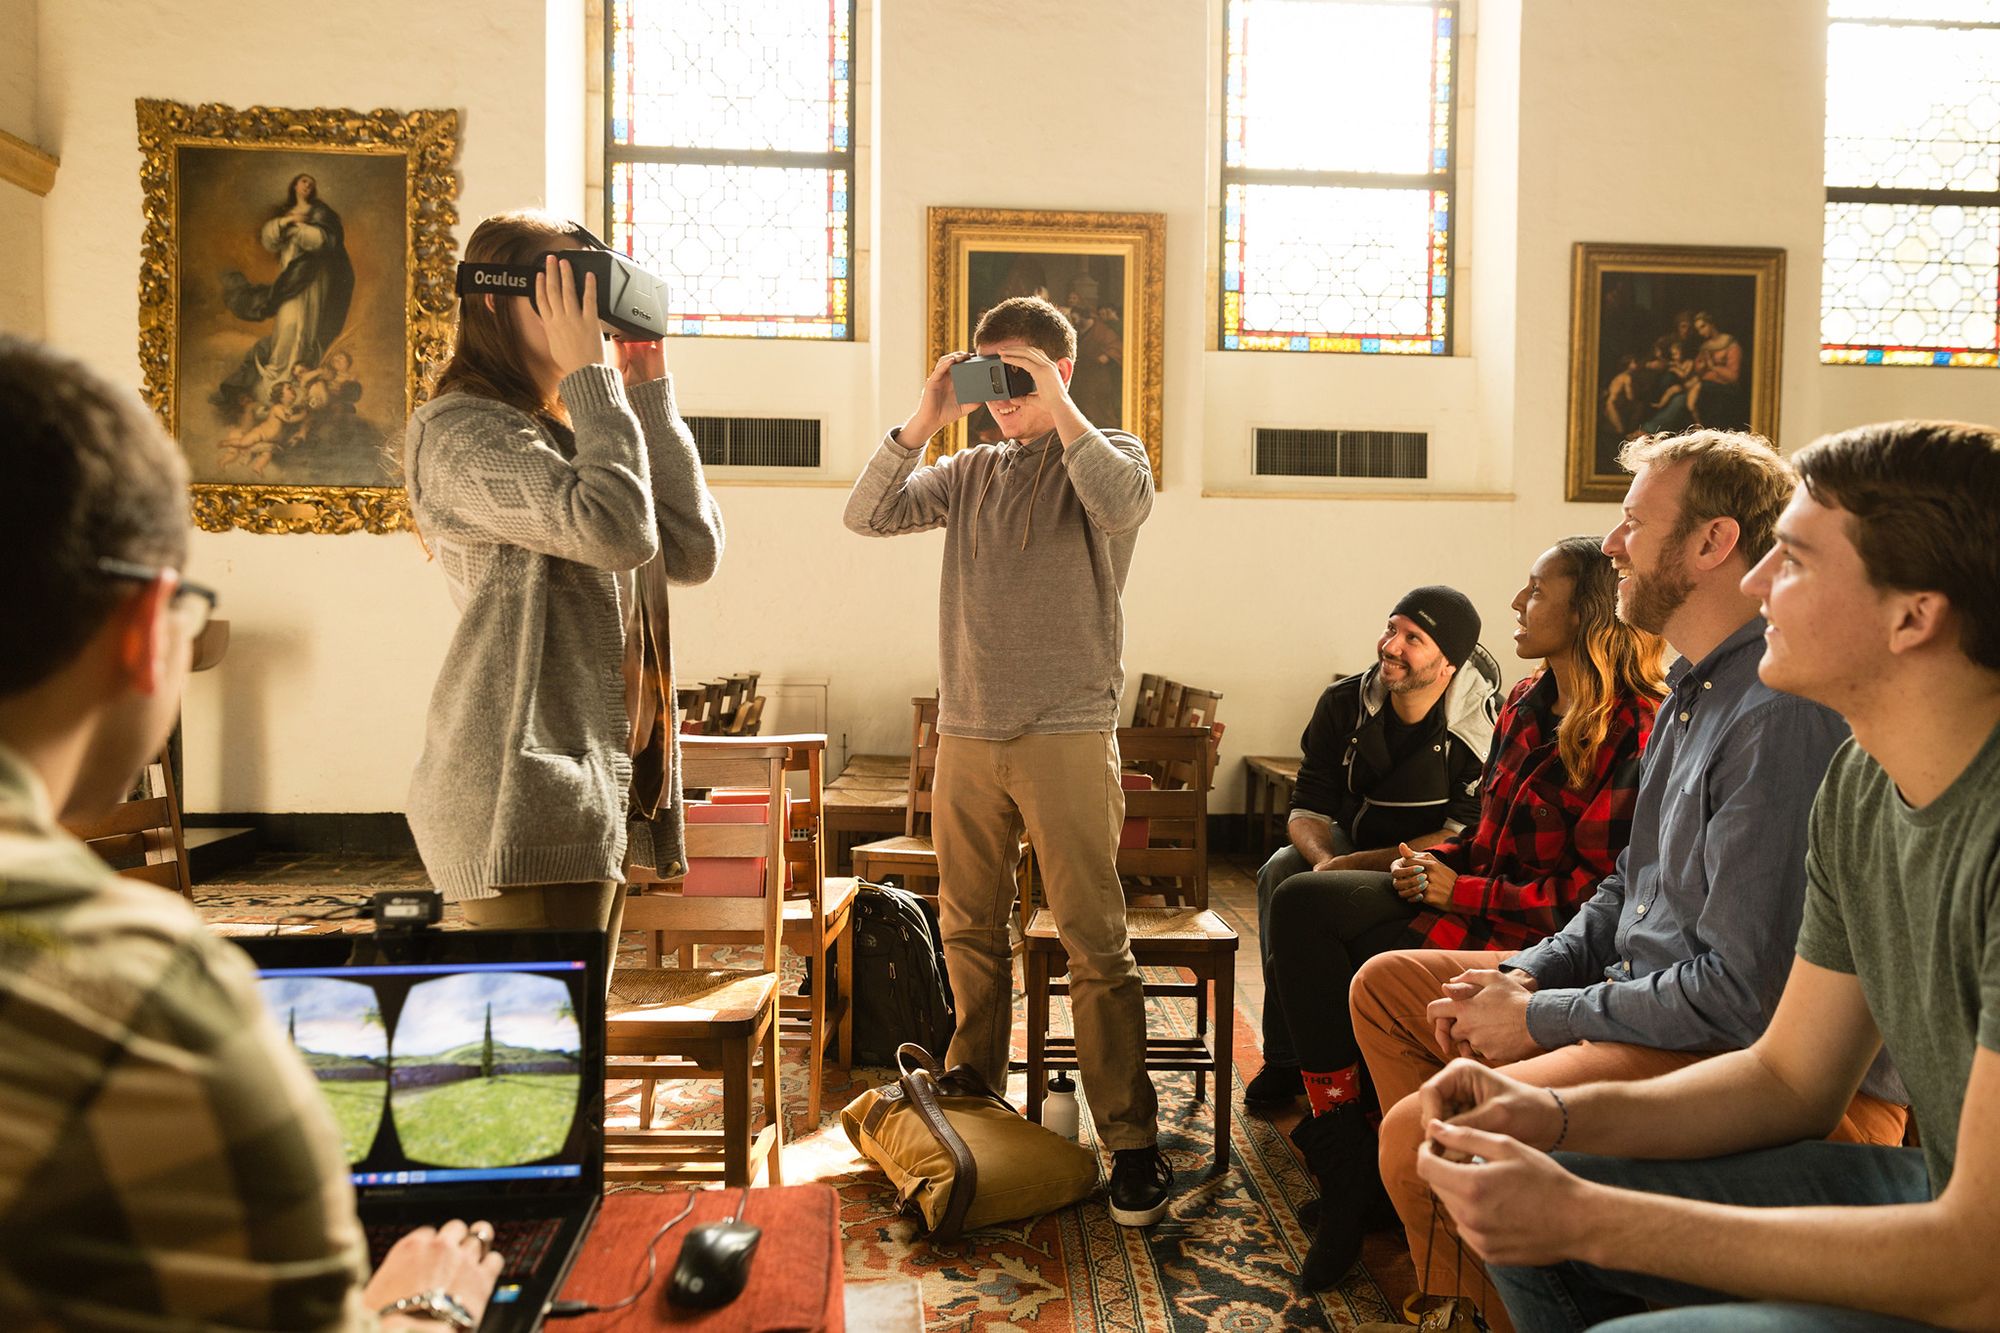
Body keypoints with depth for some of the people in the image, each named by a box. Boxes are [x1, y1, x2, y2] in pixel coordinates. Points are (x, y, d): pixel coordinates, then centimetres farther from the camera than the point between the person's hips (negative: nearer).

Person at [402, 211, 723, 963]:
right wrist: (592, 375, -11)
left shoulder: (567, 434, 20)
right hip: (526, 803, -9)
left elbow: (693, 550, 8)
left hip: (600, 796, 9)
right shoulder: (462, 432, -8)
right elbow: (617, 529, -24)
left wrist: (648, 394, 7)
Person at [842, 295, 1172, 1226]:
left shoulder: (1106, 453, 5)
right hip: (966, 734, 5)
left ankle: (1132, 1142, 3)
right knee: (970, 935, 13)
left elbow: (1124, 505, -19)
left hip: (1067, 736, -4)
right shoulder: (969, 472, 16)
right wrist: (924, 421, -3)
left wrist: (1059, 410, -15)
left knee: (1096, 945, -5)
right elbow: (867, 516, 6)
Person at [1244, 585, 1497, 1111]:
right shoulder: (1343, 703, -5)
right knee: (1281, 871, -26)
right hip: (1352, 851, 5)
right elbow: (1307, 811, -4)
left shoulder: (1485, 723, -19)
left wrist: (1357, 864, -28)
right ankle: (1286, 1058, -17)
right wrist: (1326, 861, -28)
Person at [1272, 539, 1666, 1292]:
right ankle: (1347, 1169, -5)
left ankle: (1348, 1167, 2)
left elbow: (1595, 891, -18)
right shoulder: (1527, 705, 11)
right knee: (1300, 902, -10)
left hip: (1535, 938, -8)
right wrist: (1435, 863, -1)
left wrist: (1461, 891, -17)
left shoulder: (1633, 733, -16)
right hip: (1471, 901, 8)